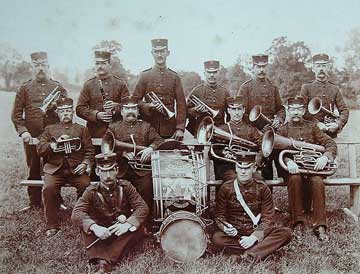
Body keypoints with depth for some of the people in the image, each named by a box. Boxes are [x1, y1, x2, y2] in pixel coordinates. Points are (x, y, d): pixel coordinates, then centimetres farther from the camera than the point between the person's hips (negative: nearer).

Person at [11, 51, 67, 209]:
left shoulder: (58, 87, 10)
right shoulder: (25, 88, 8)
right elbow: (16, 114, 4)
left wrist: (56, 106, -12)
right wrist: (23, 131, -9)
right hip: (32, 138, 0)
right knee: (34, 171, 7)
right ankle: (34, 203, 20)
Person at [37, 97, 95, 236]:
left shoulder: (82, 129, 19)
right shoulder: (50, 129, 19)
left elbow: (89, 151, 12)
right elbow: (40, 149, 7)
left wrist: (85, 164, -7)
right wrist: (55, 143, -9)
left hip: (77, 169, 0)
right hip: (55, 168, 1)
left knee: (86, 186, -28)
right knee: (49, 188, -28)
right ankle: (52, 225, -12)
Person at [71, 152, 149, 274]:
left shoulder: (126, 186, -6)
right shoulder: (91, 191, -9)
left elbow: (142, 207, -14)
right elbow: (76, 214, -22)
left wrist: (127, 224, -33)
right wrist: (94, 227, -41)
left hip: (123, 232, 1)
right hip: (101, 232, 0)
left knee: (137, 228, -29)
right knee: (85, 226, -26)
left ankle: (106, 260, -33)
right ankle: (101, 260, -38)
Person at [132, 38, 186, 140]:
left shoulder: (175, 77, 7)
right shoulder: (144, 75, 6)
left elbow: (181, 104, 3)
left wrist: (180, 128, -6)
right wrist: (148, 106, -15)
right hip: (148, 126, 0)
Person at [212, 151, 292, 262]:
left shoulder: (262, 189, -1)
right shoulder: (226, 188, -1)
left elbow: (268, 218, -4)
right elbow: (219, 215, 3)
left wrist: (255, 237, -19)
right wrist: (225, 227, -20)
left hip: (258, 234, 1)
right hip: (234, 235, -1)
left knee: (286, 232, -23)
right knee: (217, 238, -32)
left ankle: (247, 255, -31)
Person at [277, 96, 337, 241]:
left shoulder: (312, 127, 15)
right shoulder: (283, 130, 10)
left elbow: (330, 143, 5)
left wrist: (325, 157, -17)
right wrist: (288, 161, -28)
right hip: (293, 168, -1)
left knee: (318, 181, -30)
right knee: (295, 179, -34)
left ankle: (320, 225, -23)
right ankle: (298, 222, -25)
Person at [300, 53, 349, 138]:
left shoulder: (334, 89, 11)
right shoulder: (306, 87, 4)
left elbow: (344, 110, 9)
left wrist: (338, 124, -9)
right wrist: (317, 123, -16)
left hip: (331, 131, 2)